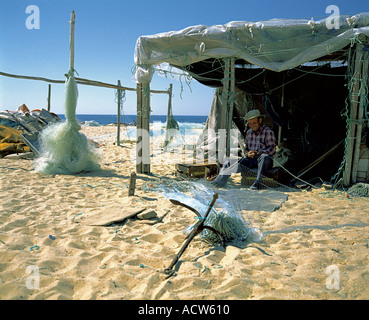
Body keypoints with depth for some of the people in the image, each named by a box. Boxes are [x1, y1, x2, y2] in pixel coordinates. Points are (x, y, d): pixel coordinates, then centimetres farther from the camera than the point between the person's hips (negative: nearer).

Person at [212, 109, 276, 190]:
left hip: (265, 161, -5)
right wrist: (248, 153, -3)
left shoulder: (268, 132, -5)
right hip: (251, 160, 5)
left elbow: (272, 150, -10)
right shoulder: (249, 132, 14)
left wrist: (257, 153, -22)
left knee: (264, 157, -39)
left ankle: (257, 182, -49)